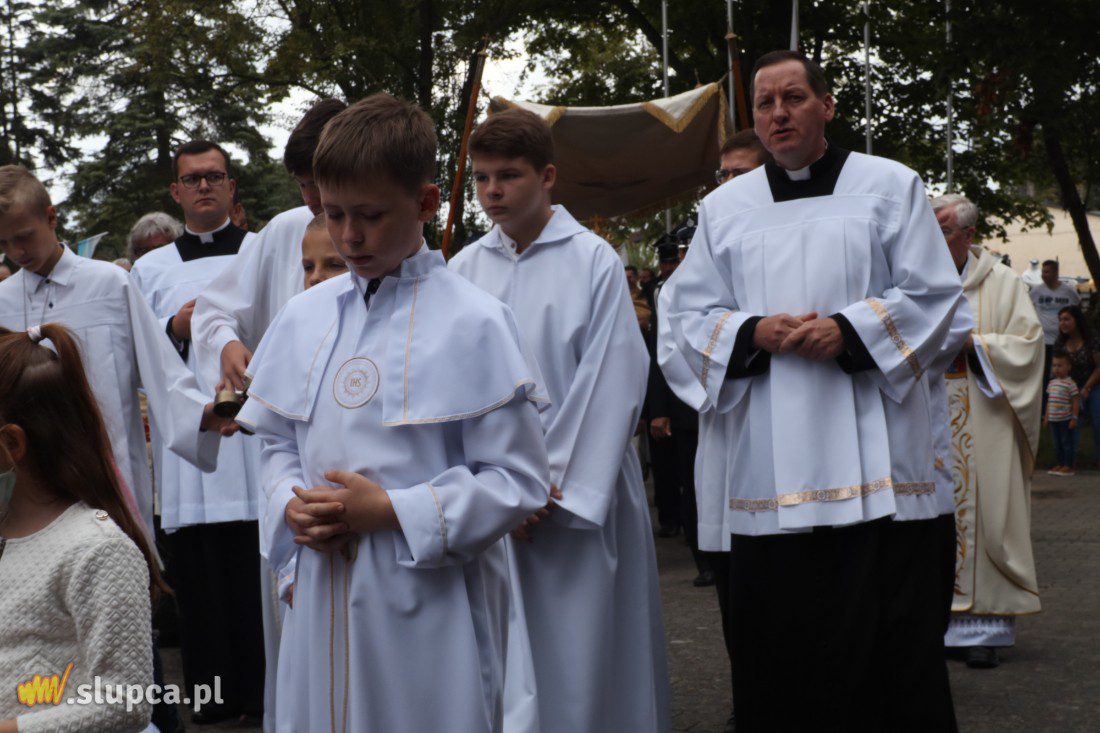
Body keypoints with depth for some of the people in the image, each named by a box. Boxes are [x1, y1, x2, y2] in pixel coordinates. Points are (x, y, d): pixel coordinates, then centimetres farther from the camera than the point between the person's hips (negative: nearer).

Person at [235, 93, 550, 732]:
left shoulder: (472, 323, -9)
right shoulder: (305, 316, 8)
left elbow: (518, 480, -10)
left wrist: (391, 510, -16)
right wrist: (292, 505, -4)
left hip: (431, 604, -4)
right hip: (324, 598, 5)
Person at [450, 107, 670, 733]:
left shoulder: (593, 260, -4)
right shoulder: (464, 270, 6)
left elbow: (611, 383, -7)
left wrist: (556, 491, -11)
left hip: (578, 496, -3)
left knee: (581, 652, 1)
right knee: (506, 655, 3)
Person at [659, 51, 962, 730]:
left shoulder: (890, 186, 8)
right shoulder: (725, 207, 13)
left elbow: (933, 293, 2)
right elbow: (687, 317, 9)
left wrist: (848, 329, -13)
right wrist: (755, 332, -11)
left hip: (872, 457, -1)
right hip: (767, 463, 2)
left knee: (892, 625, -2)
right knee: (776, 633, 3)